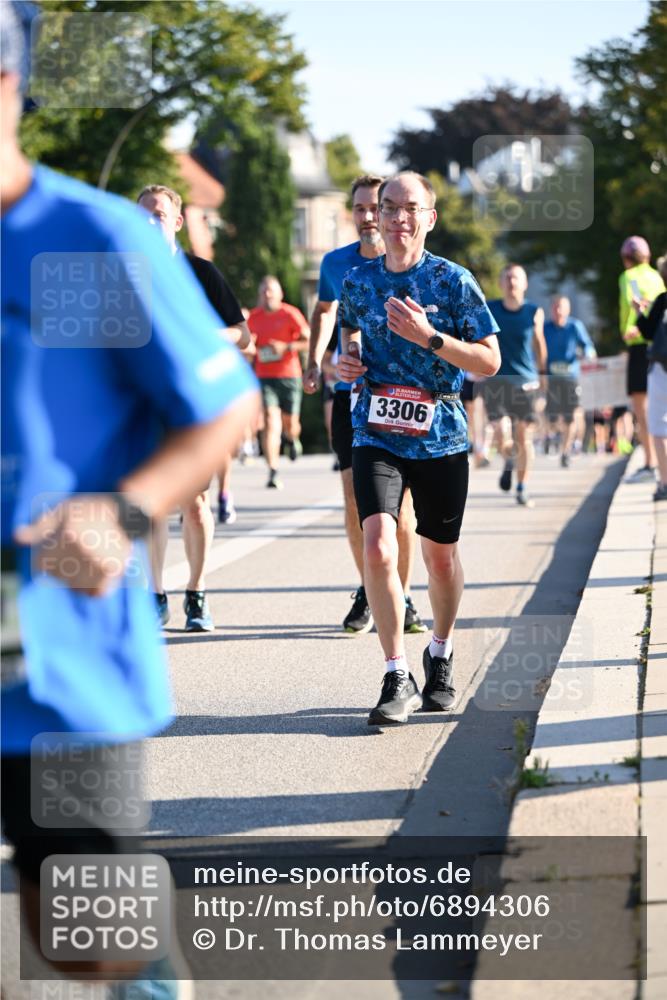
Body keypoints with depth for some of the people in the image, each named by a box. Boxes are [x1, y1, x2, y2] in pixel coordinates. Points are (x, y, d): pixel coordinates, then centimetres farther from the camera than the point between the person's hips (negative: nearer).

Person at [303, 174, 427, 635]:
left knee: (400, 501, -1)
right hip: (350, 393, 2)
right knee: (355, 501, 2)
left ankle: (403, 598, 11)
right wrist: (315, 361, 12)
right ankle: (367, 593, 17)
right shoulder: (336, 264, 3)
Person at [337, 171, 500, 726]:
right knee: (377, 545, -17)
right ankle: (397, 679, -10)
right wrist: (348, 361, 1)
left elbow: (490, 361, -7)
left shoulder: (454, 280, -5)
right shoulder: (358, 280, 4)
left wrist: (429, 337, -19)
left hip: (440, 436, -1)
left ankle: (441, 655, 37)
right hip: (377, 435, 1)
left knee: (440, 556, 11)